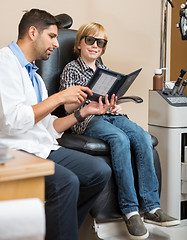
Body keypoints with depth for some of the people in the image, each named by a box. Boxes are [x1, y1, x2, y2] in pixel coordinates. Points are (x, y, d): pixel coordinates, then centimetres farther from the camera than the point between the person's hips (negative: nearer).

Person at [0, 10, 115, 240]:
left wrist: (86, 110, 10)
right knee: (66, 181, -31)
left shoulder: (35, 76, 21)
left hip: (45, 148, 9)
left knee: (100, 171, -5)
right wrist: (59, 98, -13)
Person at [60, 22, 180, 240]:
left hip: (111, 116, 6)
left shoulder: (104, 70, 25)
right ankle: (130, 211, -33)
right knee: (120, 140, -35)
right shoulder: (72, 69, 7)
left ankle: (150, 207, -27)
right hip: (88, 120, -6)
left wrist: (115, 106, 7)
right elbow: (68, 107, -2)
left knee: (143, 137, -25)